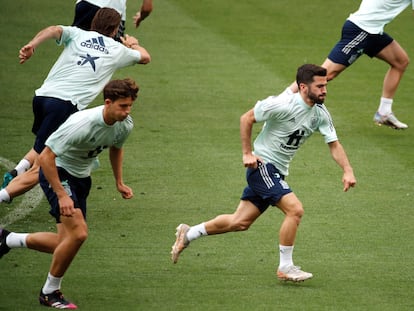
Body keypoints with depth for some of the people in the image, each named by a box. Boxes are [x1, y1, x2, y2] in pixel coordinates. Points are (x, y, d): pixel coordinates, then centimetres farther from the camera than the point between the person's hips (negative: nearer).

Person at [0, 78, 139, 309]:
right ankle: (50, 292, -4)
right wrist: (61, 195, -31)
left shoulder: (125, 125, -9)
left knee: (66, 242, 6)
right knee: (78, 232, -22)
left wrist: (119, 182, 13)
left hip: (81, 178, 8)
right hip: (57, 173, -8)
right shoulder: (82, 124, -33)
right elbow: (46, 157, -29)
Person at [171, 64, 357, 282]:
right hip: (262, 165, -8)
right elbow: (246, 119, -12)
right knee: (295, 209, -21)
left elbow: (334, 144, 4)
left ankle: (188, 234, 29)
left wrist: (347, 171, -11)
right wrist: (247, 153, -14)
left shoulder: (320, 113, 0)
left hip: (277, 172, 8)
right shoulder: (283, 105, -21)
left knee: (240, 222, 12)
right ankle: (285, 267, -11)